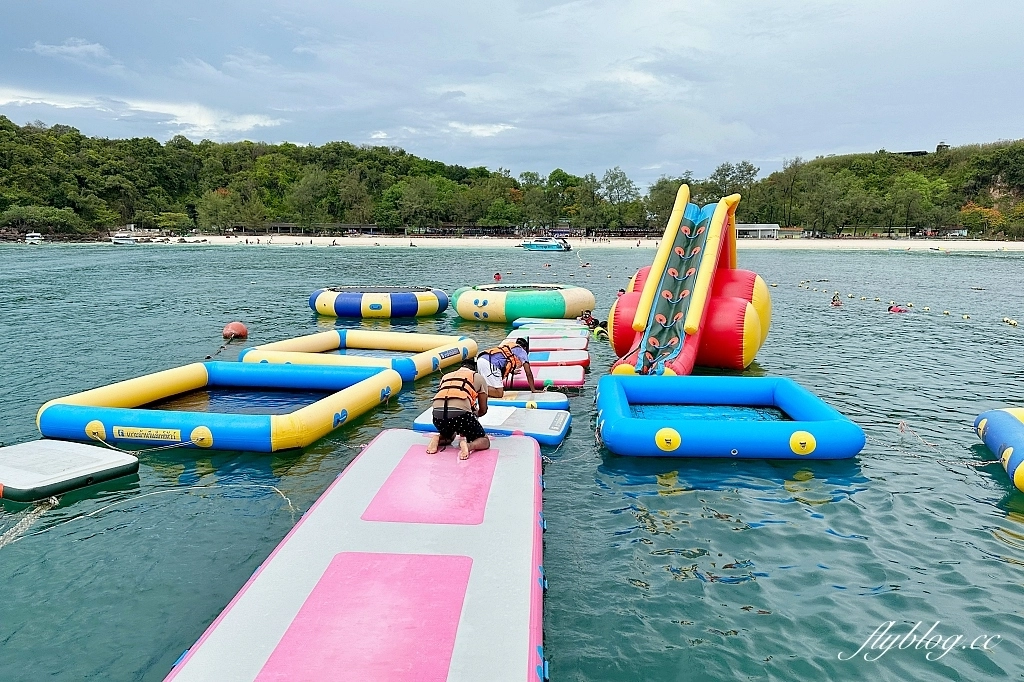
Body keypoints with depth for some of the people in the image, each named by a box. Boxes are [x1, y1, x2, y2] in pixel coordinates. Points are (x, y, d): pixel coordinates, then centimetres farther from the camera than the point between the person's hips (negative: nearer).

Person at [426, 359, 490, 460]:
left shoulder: (446, 376, 33)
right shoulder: (477, 377, 23)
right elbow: (483, 410, 24)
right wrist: (475, 414, 48)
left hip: (437, 414, 4)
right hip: (460, 412, -4)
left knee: (449, 436, 37)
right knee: (484, 441, 17)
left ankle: (437, 439, 4)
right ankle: (468, 445, -14)